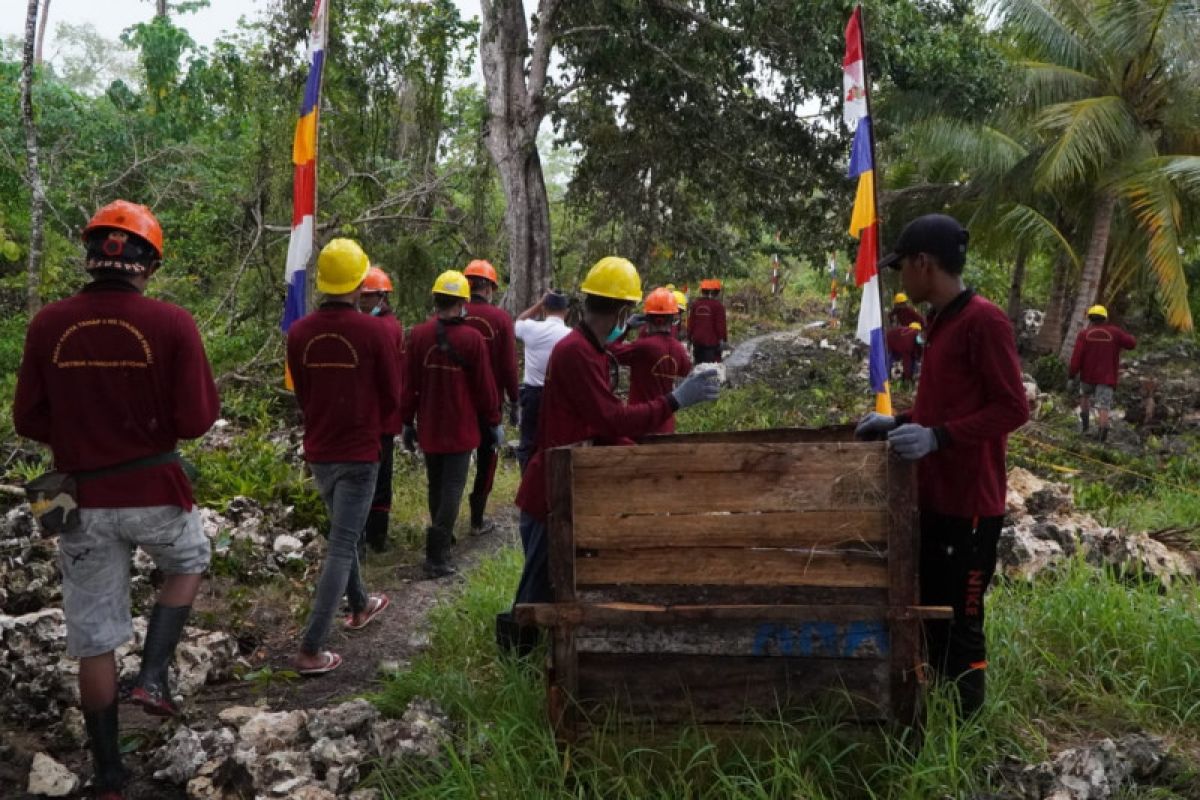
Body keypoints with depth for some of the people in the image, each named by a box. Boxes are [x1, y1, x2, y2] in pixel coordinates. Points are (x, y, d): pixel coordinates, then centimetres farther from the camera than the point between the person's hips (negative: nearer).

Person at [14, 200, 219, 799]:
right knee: (187, 565, 32)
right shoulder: (172, 324, -13)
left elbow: (29, 421, 1)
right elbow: (196, 421, -11)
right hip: (156, 491, -2)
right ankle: (152, 676, 15)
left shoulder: (48, 325, -5)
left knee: (93, 641, 14)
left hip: (82, 499, 2)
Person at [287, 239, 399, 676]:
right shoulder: (376, 331, -16)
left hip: (318, 451, 5)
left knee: (343, 532, 25)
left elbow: (300, 393, 7)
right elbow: (392, 397, -6)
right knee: (341, 546, 0)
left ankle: (360, 605, 44)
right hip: (359, 454, -5)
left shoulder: (299, 332, -5)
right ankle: (311, 649, -1)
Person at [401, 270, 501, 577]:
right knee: (453, 487, -1)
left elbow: (409, 383, 1)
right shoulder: (473, 338, -12)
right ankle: (437, 556, -8)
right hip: (461, 428, -4)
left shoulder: (418, 335, -4)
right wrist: (493, 422, 3)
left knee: (435, 485, 19)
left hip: (429, 427, 4)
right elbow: (485, 385, -8)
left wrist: (407, 421, 11)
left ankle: (442, 537, 36)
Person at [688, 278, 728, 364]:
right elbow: (720, 325, -10)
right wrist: (722, 339, -5)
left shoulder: (695, 305, 9)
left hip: (697, 341, 6)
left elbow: (690, 324, 12)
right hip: (712, 341, -6)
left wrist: (690, 337, 18)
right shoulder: (717, 306, -8)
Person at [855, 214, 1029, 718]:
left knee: (960, 623, 1)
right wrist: (899, 423, 12)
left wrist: (936, 436, -25)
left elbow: (1012, 409, -19)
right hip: (935, 498, 10)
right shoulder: (940, 322, 13)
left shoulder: (984, 322, -17)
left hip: (969, 504, -10)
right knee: (932, 614, 18)